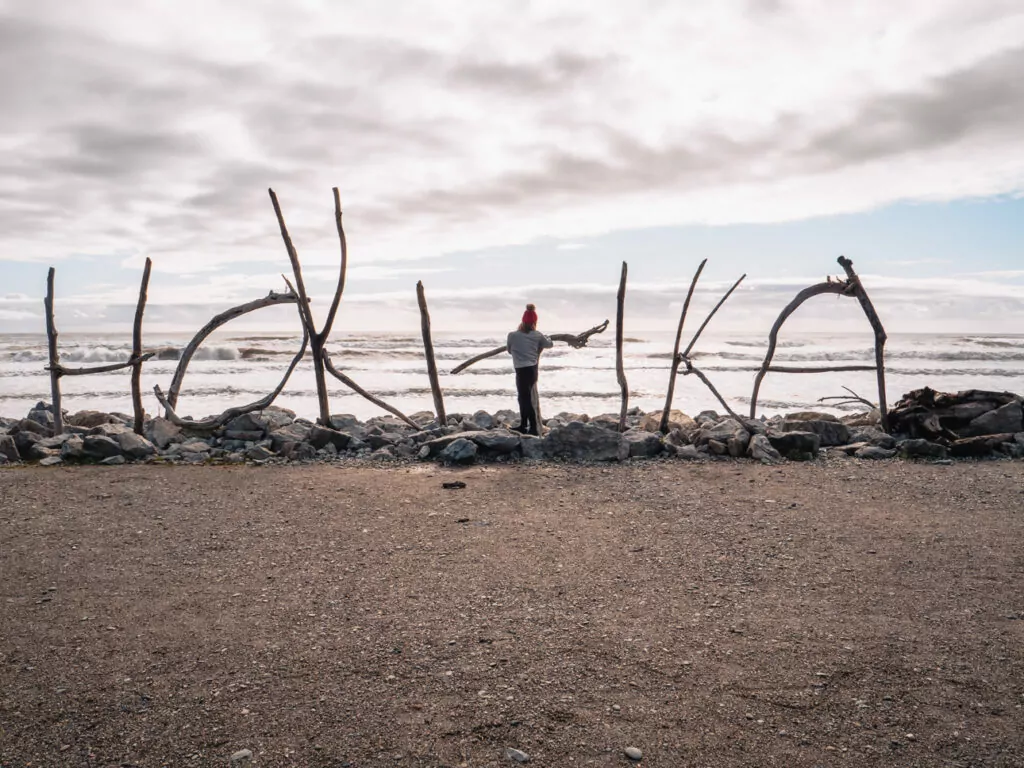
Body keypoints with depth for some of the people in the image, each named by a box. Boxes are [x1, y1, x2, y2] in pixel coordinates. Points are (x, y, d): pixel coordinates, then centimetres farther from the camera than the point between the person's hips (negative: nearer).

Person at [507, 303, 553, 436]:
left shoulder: (513, 335, -10)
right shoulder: (538, 335, -1)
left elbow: (510, 351, 6)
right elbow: (549, 345, 15)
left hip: (522, 371, -6)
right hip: (533, 369, 6)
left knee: (526, 399, -2)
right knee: (524, 398, 19)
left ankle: (534, 428, -4)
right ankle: (523, 425, 28)